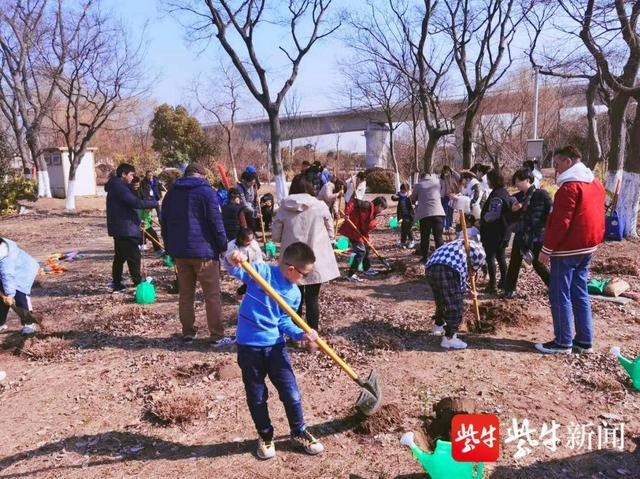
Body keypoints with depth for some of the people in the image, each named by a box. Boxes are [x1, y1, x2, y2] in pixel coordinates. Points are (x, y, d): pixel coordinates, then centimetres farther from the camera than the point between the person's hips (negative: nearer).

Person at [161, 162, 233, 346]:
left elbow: (165, 224, 17)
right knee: (212, 296, 0)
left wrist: (170, 249, 21)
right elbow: (216, 222, -11)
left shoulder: (171, 193, 13)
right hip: (203, 251, -6)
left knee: (185, 295, 13)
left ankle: (188, 333, 18)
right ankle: (217, 337, 2)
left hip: (179, 252, 6)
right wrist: (223, 246, -2)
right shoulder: (207, 191, -6)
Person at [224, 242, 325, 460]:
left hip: (275, 345, 4)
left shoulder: (295, 293, 1)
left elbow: (284, 321, 2)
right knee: (257, 397, 11)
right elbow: (236, 269, -22)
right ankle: (265, 436, 33)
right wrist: (231, 260, -45)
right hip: (249, 345, -4)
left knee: (291, 392, 8)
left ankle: (299, 433, 30)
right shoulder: (262, 272, -14)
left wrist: (301, 334, -15)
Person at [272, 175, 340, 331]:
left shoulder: (283, 208, -4)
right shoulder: (320, 206, -8)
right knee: (312, 298, 9)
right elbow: (330, 233, 2)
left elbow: (275, 236, 3)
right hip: (316, 261, -1)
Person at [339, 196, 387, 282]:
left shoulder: (373, 212, 12)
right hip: (352, 230, -10)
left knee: (366, 248, 21)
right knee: (361, 251, -10)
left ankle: (367, 269, 39)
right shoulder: (368, 206, -15)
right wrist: (347, 213, -33)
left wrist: (366, 239, 0)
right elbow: (353, 201, -24)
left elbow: (367, 227, 9)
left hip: (359, 231, 10)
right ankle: (351, 274, -5)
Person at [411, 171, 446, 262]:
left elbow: (413, 199, 17)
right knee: (438, 237, 3)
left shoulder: (418, 185, 7)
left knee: (424, 237, 8)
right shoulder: (436, 181, 12)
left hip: (424, 214, -1)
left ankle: (425, 257, 11)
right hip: (438, 213, 1)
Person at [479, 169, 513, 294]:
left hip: (494, 233, -10)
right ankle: (504, 282, 26)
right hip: (504, 231, 10)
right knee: (500, 256, 17)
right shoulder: (505, 192, 12)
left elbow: (492, 214, -25)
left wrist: (482, 219, -7)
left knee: (490, 257, -3)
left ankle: (492, 285, -2)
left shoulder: (496, 195, -19)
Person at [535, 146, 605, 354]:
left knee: (560, 296, 0)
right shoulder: (596, 184, 13)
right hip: (587, 248, 9)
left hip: (567, 250, -9)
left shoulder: (569, 187, -17)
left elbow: (560, 223, -20)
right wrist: (593, 241, 22)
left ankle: (563, 342, 7)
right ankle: (584, 341, 20)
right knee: (580, 294, 14)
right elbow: (596, 218, 17)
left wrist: (547, 248, -14)